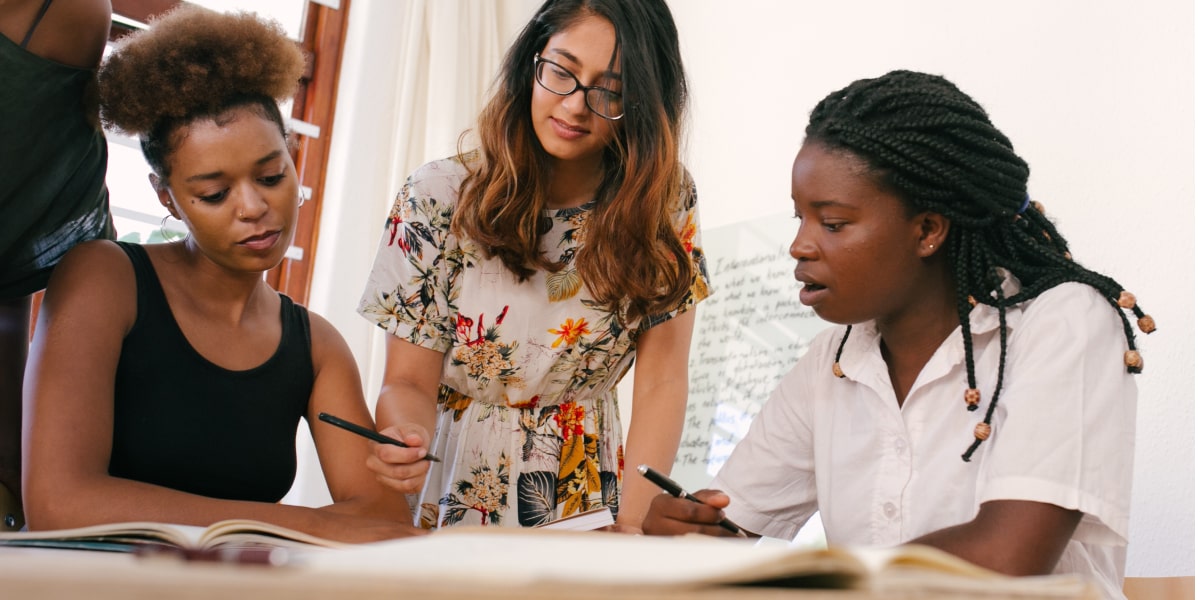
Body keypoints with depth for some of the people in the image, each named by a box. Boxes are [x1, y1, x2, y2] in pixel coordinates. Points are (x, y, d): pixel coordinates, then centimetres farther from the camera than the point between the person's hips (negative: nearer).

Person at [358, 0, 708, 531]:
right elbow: (409, 383, -7)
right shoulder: (441, 196, -8)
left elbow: (661, 381, -8)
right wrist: (405, 439, -30)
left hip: (587, 493, 0)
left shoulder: (666, 204, -5)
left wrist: (634, 525, -20)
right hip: (455, 492, 0)